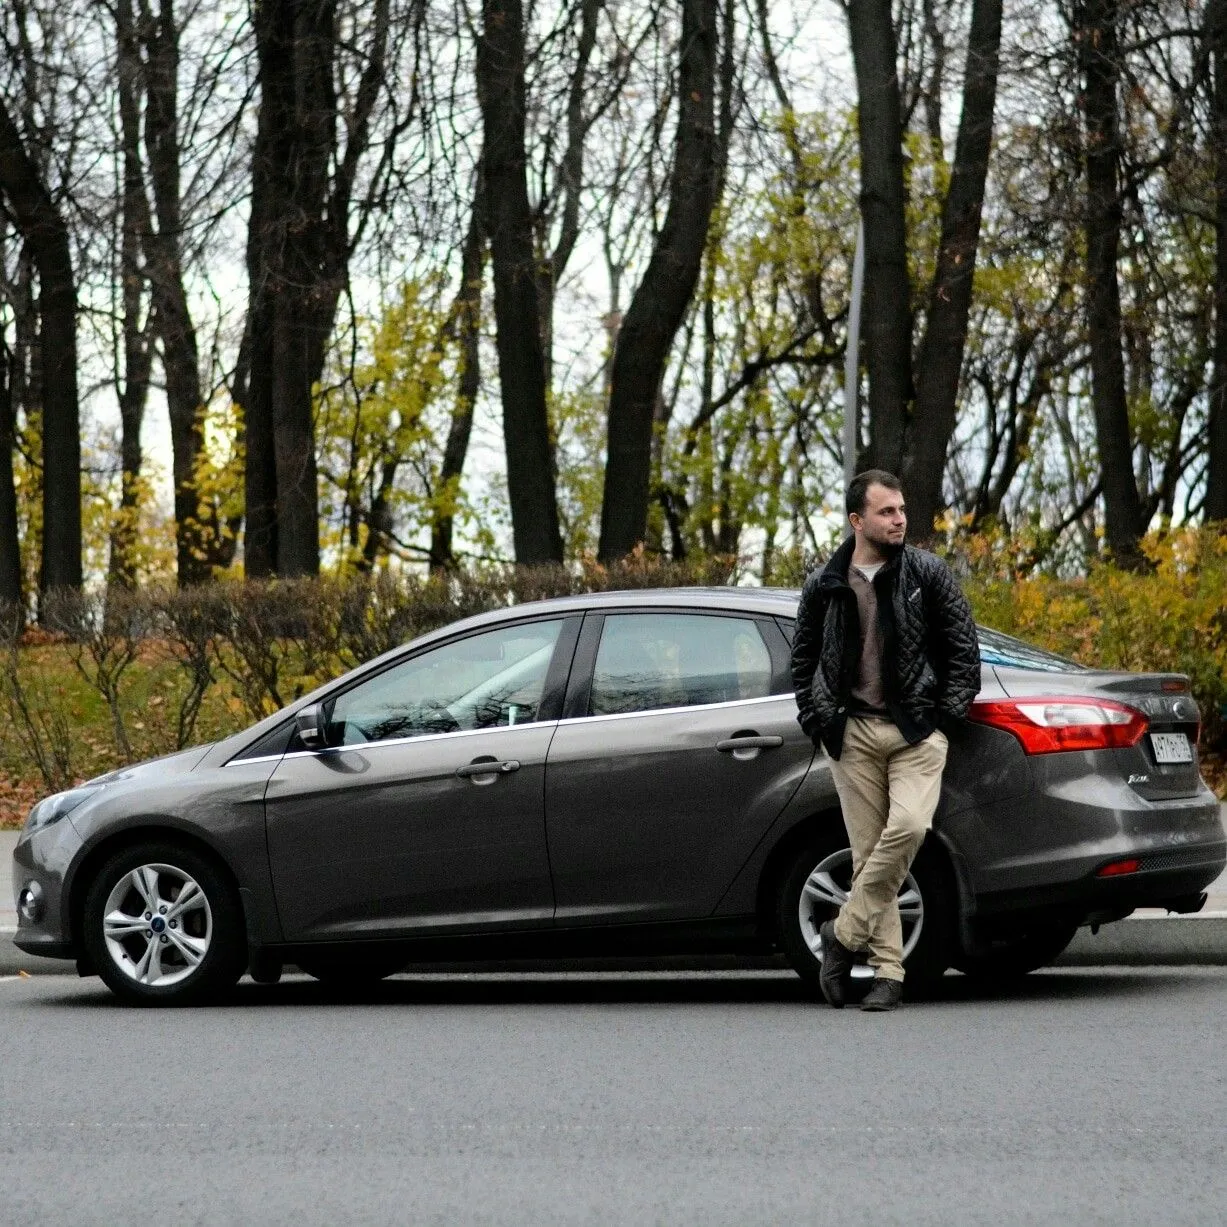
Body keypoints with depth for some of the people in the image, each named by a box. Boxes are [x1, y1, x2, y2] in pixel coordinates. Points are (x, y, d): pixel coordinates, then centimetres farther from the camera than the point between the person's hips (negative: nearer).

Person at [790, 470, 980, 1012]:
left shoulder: (928, 574, 2)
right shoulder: (824, 586, 5)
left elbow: (963, 646, 7)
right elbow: (803, 658, 17)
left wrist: (949, 711, 0)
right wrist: (816, 719, 6)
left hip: (917, 729, -1)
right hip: (853, 732, 1)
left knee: (909, 826, -23)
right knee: (868, 850, -1)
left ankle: (845, 933, -8)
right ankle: (888, 971, 4)